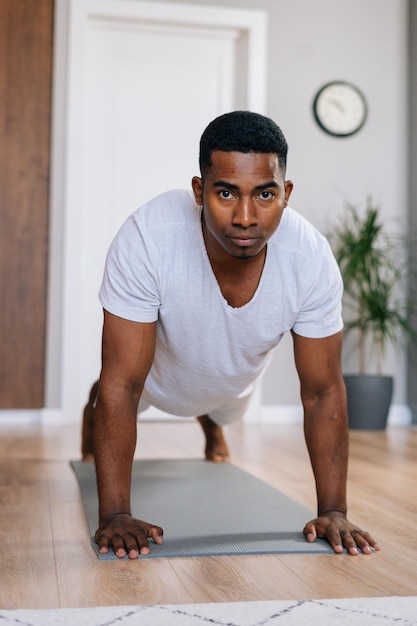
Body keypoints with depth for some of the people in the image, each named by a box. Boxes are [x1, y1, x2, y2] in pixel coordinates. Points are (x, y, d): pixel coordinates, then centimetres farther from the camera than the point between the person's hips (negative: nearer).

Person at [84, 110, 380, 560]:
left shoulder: (312, 258, -37)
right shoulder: (147, 238, -44)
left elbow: (323, 392, -26)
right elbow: (123, 384, -39)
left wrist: (333, 512, -28)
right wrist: (115, 516, -39)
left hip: (233, 384, 2)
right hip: (158, 376, -2)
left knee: (222, 412, 35)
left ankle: (212, 427, 72)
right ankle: (96, 417, 67)